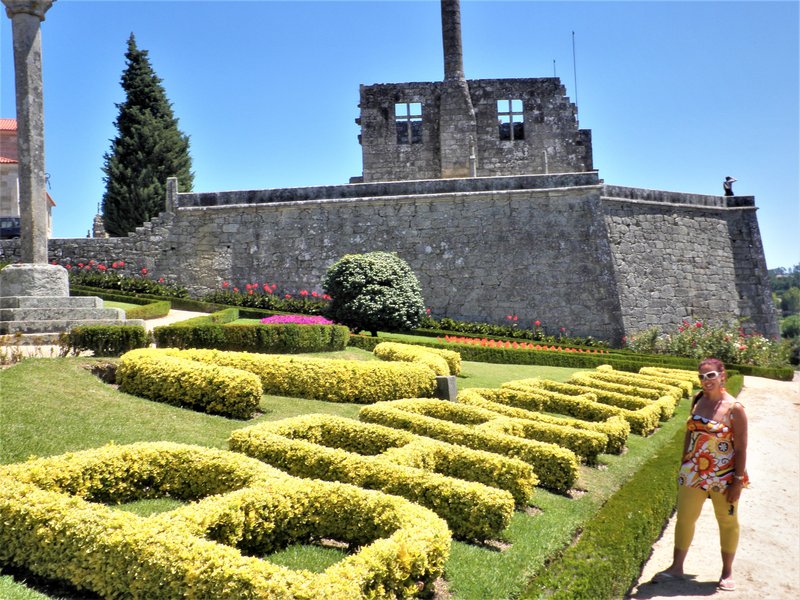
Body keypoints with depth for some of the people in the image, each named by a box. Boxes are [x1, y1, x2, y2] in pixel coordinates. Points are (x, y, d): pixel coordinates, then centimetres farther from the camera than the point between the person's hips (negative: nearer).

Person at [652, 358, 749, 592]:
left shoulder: (734, 408, -16)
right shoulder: (698, 400, -1)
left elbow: (741, 448, -14)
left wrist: (738, 482, -15)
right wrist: (683, 464, 10)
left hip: (723, 476, -4)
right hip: (693, 473, 5)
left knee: (728, 522, 13)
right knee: (684, 518, 10)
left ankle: (727, 572, 29)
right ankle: (677, 567, 25)